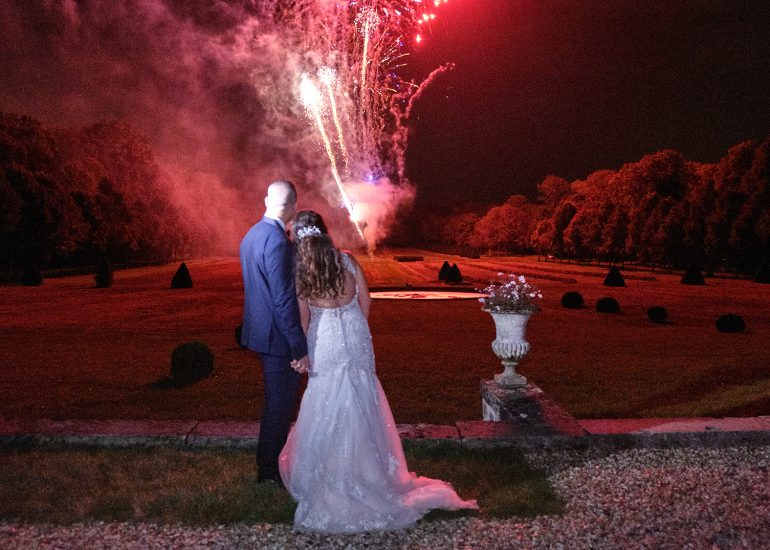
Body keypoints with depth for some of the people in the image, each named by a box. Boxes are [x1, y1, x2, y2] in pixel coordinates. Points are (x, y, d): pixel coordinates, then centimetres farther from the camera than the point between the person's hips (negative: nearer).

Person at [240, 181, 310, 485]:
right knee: (280, 404, 6)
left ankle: (268, 462, 39)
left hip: (260, 330, 10)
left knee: (277, 400, 24)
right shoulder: (277, 241, -23)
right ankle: (270, 470, 21)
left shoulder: (252, 234, 8)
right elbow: (284, 299, -25)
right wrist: (299, 349, -21)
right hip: (278, 335, -10)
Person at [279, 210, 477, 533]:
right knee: (360, 401, 16)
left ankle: (331, 470, 19)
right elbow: (365, 300, 4)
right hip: (355, 335, 3)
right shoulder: (347, 261, -3)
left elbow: (303, 318, -4)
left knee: (328, 405, 9)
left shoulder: (299, 272, -9)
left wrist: (303, 350, 9)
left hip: (325, 342, -2)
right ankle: (364, 465, 29)